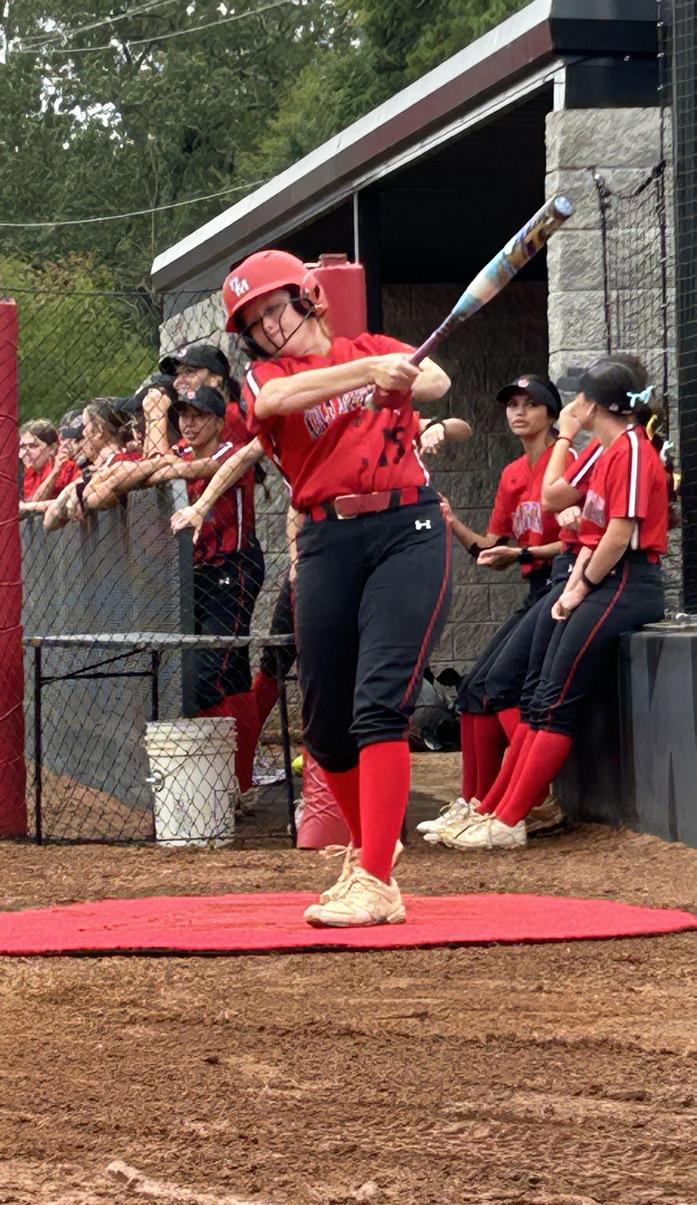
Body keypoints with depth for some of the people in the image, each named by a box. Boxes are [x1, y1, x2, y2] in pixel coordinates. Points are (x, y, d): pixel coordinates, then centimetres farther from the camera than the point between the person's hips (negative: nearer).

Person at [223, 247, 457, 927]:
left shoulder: (374, 348, 13)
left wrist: (404, 379, -30)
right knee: (325, 726, 8)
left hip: (409, 532, -3)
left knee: (379, 704, -16)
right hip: (328, 545, 3)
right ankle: (369, 849, 33)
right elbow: (278, 398, -16)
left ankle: (375, 884, -20)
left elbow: (436, 381, -6)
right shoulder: (265, 377, 10)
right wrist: (367, 371, -29)